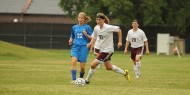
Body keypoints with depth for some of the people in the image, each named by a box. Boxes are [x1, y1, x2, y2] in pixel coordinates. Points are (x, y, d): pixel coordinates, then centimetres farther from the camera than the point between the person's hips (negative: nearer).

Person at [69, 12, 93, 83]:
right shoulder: (74, 27, 13)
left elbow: (92, 38, 3)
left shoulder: (87, 27, 2)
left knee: (82, 66, -2)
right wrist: (70, 40, 1)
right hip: (75, 46, 2)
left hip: (84, 47, -2)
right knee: (74, 61, -22)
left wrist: (86, 35, -15)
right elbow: (72, 37, 23)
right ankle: (73, 79, -23)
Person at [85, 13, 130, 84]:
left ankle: (87, 80, 6)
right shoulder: (96, 28, -2)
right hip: (101, 50, 8)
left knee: (93, 65, -12)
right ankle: (124, 73, 41)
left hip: (108, 50, -8)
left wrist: (120, 42, -7)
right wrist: (90, 43, -11)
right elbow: (94, 38, 9)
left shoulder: (108, 28, -20)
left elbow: (118, 30, -8)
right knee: (109, 67, 23)